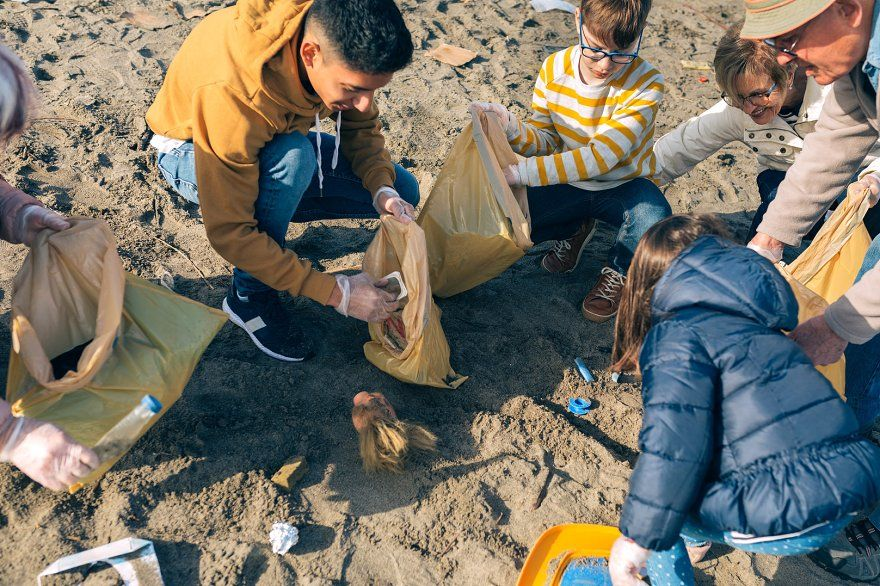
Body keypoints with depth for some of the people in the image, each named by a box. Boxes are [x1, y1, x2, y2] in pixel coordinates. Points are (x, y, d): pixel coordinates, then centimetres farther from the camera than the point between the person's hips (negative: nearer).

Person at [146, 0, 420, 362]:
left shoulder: (335, 39, -25)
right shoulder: (233, 94, -42)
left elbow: (362, 128, -7)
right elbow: (229, 232, -37)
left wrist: (383, 190, -27)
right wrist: (334, 292, -38)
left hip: (274, 145, 6)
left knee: (403, 192, -5)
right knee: (293, 156, -40)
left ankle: (271, 207, 7)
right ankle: (250, 298, -18)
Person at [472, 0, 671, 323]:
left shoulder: (645, 84, -25)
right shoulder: (554, 68, -11)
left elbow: (600, 157, -33)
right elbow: (546, 141, -5)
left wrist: (522, 172, -40)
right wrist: (512, 129, -30)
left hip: (624, 185, -3)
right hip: (568, 183, 4)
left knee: (653, 222, -38)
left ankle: (619, 270, 1)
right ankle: (573, 231, 14)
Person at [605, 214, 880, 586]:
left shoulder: (677, 334, -8)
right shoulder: (749, 320, 17)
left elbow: (673, 440, -22)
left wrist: (638, 538, -18)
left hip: (787, 522, -8)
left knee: (654, 500, 10)